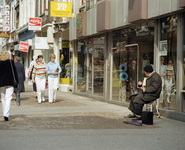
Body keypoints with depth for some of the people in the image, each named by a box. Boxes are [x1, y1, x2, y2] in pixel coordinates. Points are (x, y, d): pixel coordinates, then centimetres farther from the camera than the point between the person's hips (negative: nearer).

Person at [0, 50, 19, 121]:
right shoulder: (11, 62, -3)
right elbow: (14, 72, -1)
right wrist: (16, 81, 5)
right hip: (10, 83, -2)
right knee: (8, 98, -4)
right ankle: (6, 114, -17)